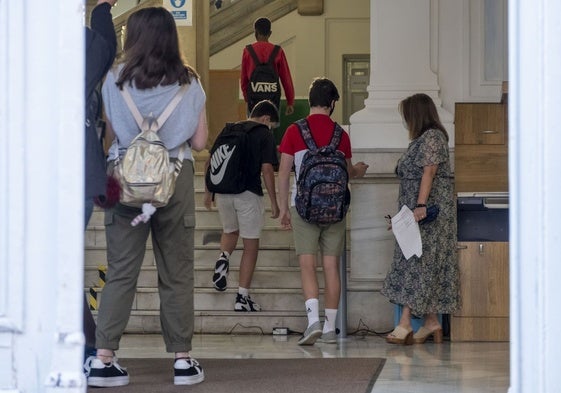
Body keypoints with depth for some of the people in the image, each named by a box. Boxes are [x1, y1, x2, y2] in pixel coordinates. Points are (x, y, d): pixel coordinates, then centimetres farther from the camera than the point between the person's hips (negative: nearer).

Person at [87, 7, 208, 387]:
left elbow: (111, 130, 2)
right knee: (177, 274, 7)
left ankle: (104, 359, -1)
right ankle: (183, 360, 10)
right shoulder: (189, 82, 1)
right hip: (175, 179, 0)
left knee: (121, 272, 3)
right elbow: (199, 142, 3)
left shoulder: (116, 79, 0)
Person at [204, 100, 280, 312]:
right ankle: (242, 297, 3)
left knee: (230, 231, 29)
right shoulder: (264, 135, -2)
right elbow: (267, 169, -9)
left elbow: (210, 162, 13)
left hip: (223, 191, 5)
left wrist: (208, 192, 21)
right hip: (249, 193, -4)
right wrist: (274, 202, -4)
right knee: (251, 245, 6)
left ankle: (224, 257, -3)